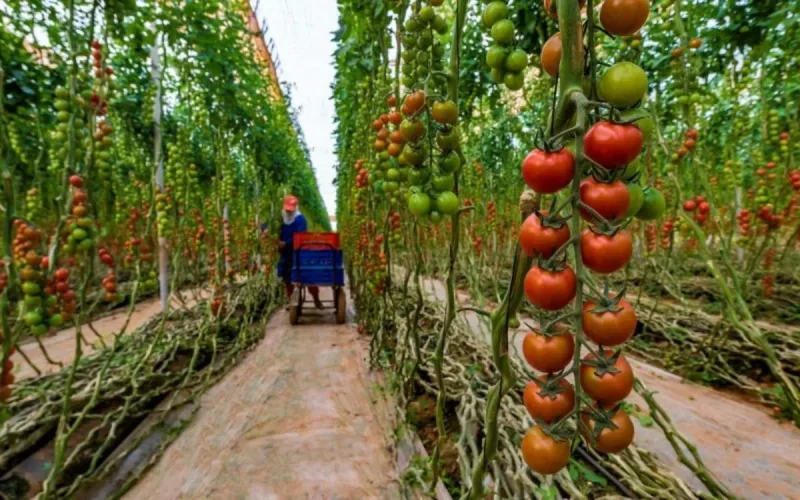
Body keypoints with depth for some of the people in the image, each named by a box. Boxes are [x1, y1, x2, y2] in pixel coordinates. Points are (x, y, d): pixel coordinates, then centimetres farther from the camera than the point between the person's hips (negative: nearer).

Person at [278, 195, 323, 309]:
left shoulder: (300, 219, -10)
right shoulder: (281, 218, 3)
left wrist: (286, 243, -26)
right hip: (286, 254, 4)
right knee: (287, 278, 11)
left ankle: (316, 299, 11)